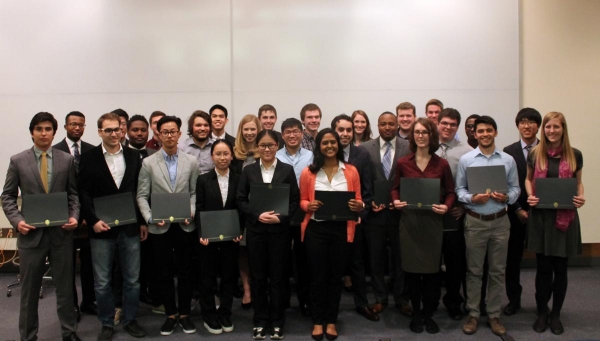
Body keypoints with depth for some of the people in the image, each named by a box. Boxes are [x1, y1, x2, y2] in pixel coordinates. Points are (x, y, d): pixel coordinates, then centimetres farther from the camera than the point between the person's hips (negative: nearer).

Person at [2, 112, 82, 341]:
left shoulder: (67, 160, 3)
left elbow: (74, 194, 6)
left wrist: (74, 216, -10)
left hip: (61, 232, 1)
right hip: (31, 233, 0)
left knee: (65, 285, 11)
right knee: (29, 289, 10)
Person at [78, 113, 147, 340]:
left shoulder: (133, 156, 5)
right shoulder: (89, 158, -1)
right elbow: (83, 193, -4)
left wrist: (143, 222, 6)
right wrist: (93, 220, -15)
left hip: (130, 227, 2)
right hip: (101, 228, -2)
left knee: (132, 279, 10)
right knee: (102, 282, 8)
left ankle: (130, 320, 27)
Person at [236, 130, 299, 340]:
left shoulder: (287, 170, 2)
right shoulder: (248, 170, 4)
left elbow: (295, 200, 0)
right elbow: (240, 200, 2)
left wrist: (280, 218, -14)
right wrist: (257, 216, -13)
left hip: (279, 230, -1)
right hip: (255, 230, 1)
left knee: (277, 277, 6)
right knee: (258, 277, 8)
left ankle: (277, 322, 19)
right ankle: (260, 321, 21)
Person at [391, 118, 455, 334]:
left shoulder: (442, 164, -1)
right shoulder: (403, 163, 0)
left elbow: (451, 192, 6)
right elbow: (395, 188, 10)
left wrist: (446, 206, -13)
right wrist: (396, 201, -10)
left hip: (433, 221, 0)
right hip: (409, 221, 0)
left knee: (431, 269, 7)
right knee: (411, 269, 6)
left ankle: (428, 314, 25)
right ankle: (416, 314, 23)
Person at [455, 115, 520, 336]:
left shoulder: (508, 160, 3)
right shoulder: (466, 159, -2)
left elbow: (515, 188, 5)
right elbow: (459, 189, -1)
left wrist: (506, 197, -15)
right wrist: (472, 198, -19)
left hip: (500, 221, 2)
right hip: (475, 221, -2)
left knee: (498, 271, 10)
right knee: (474, 270, 7)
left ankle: (494, 315, 22)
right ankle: (473, 314, 19)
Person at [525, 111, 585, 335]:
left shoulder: (575, 155, 1)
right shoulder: (535, 154, 2)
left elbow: (579, 182, 11)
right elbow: (528, 179, 12)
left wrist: (581, 197, -10)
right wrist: (530, 196, -7)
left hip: (565, 217, 0)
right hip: (540, 216, 0)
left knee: (560, 268, 7)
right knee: (543, 267, 7)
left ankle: (556, 315, 23)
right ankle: (542, 312, 24)